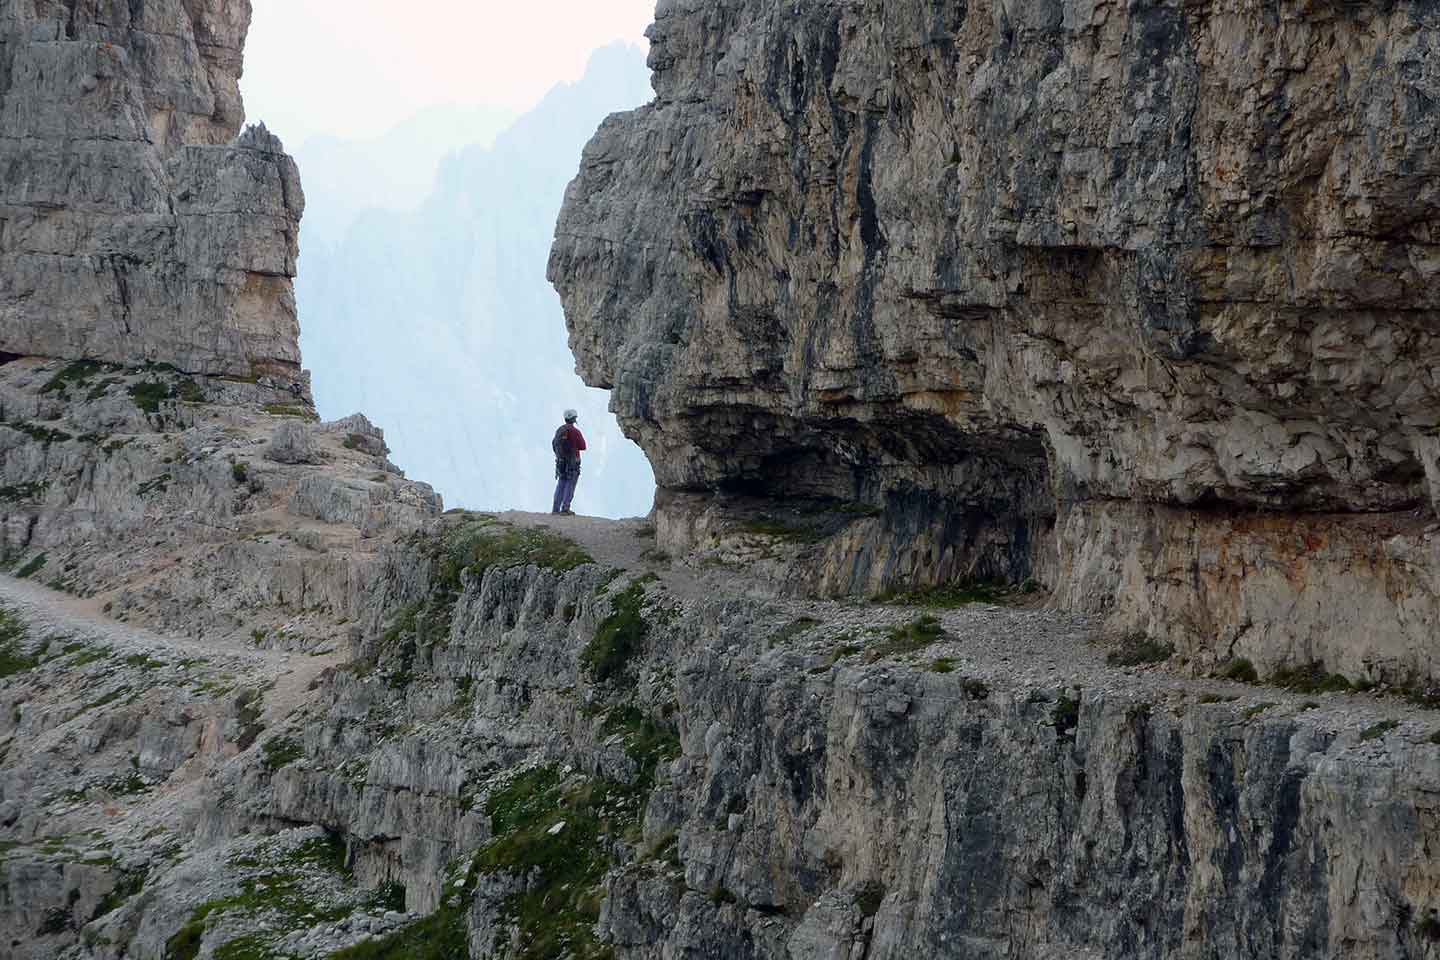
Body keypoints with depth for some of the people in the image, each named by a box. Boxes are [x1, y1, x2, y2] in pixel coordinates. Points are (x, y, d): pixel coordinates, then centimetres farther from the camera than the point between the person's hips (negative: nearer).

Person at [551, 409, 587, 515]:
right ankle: (565, 508, -9)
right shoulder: (575, 431, -12)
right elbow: (582, 446, -8)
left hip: (560, 461, 6)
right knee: (570, 485, -2)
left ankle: (556, 508, 5)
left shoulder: (559, 430, 8)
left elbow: (554, 445, 13)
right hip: (572, 462, -6)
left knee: (560, 485, 10)